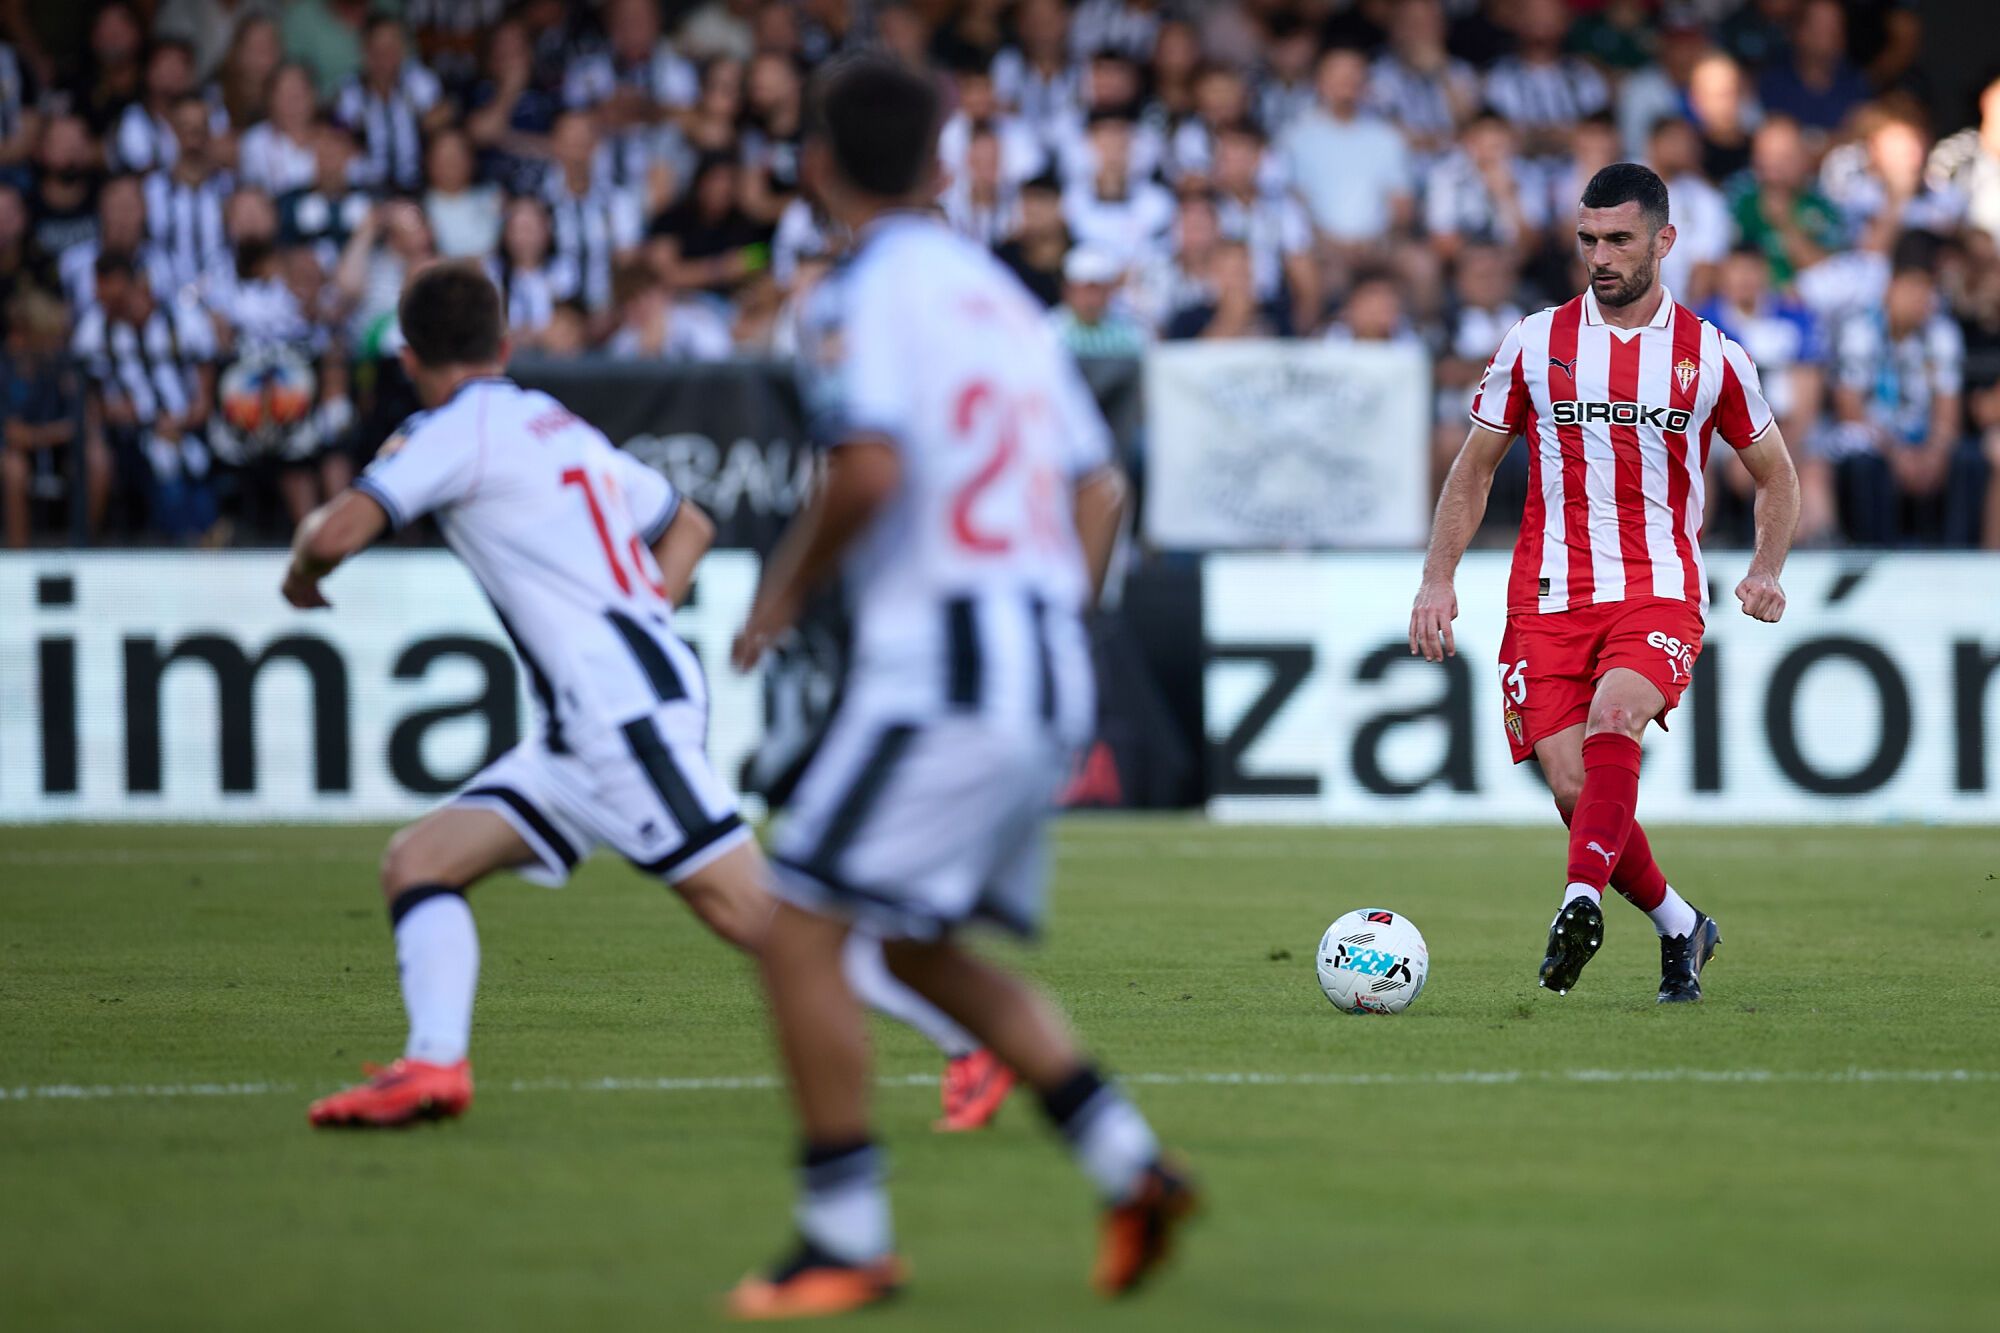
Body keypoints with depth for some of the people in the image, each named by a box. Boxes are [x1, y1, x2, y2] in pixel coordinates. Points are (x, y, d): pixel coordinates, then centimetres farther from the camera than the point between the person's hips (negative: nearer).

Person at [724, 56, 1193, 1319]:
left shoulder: (876, 288, -8)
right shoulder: (1001, 293, 17)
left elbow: (871, 469, -22)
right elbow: (1099, 487, 19)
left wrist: (786, 589, -7)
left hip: (941, 669, -9)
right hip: (1046, 673, 9)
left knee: (801, 931, -3)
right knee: (924, 949, 20)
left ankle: (848, 1239, -4)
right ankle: (1130, 1164, 11)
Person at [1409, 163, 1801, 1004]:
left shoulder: (1711, 357, 5)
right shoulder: (1533, 343, 7)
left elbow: (1776, 476, 16)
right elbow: (1475, 468, 14)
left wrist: (1766, 572, 0)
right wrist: (1438, 579, 4)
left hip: (1659, 595, -2)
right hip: (1549, 598, 2)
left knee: (1612, 718, -32)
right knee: (1572, 788, -7)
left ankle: (1582, 902, -43)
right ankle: (1680, 929, 14)